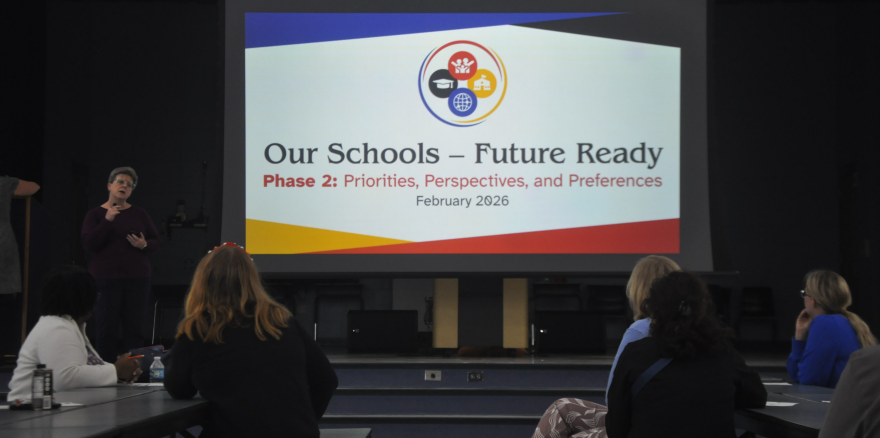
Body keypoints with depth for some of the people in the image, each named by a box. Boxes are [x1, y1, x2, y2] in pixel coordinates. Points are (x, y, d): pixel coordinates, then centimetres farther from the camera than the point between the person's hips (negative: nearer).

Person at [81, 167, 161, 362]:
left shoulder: (140, 214, 11)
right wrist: (107, 220, -15)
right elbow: (89, 244, -7)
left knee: (135, 329, 0)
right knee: (106, 329, -2)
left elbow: (156, 242, 12)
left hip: (137, 279, 2)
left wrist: (145, 245, -10)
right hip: (106, 280, -2)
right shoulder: (95, 214, 5)